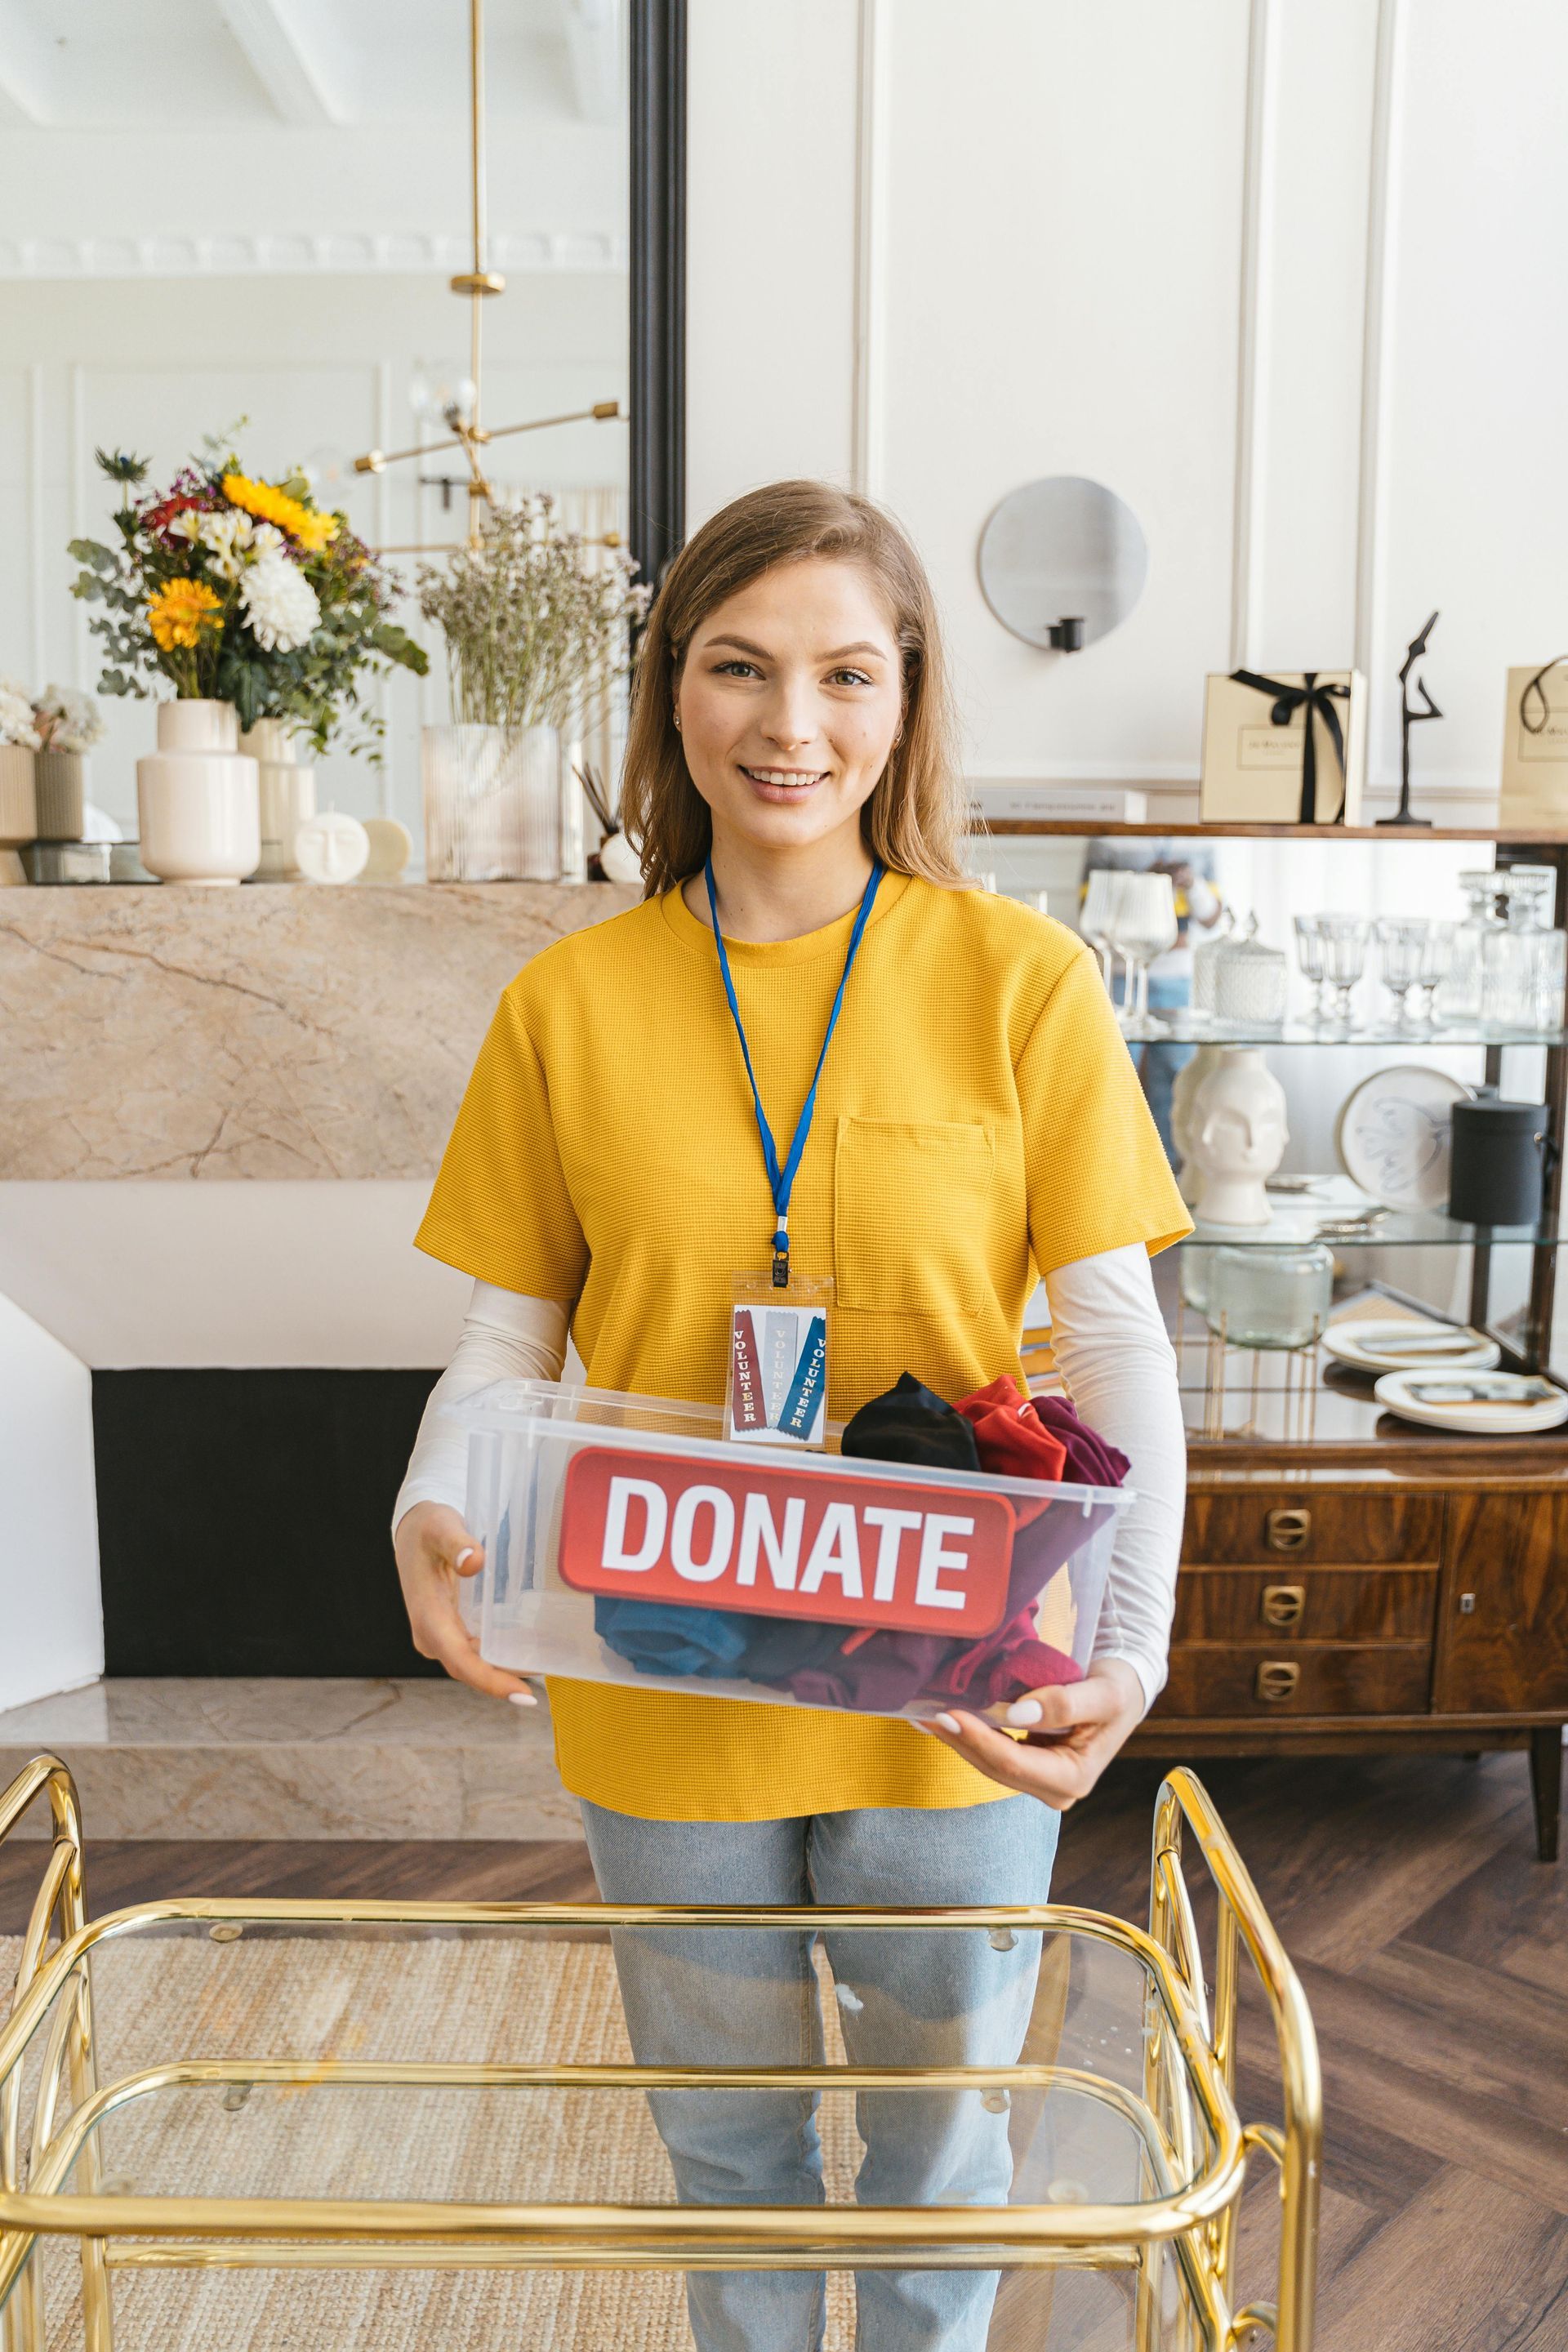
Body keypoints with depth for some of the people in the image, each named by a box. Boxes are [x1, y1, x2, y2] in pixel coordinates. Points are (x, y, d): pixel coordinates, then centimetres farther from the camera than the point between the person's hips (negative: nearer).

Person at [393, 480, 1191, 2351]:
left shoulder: (1019, 978, -9)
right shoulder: (569, 1002, -5)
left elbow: (1117, 1344, -8)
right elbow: (506, 1337, 0)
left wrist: (1130, 1647, -21)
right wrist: (433, 1516, -20)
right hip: (662, 1691, 1)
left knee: (941, 2135, 22)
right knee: (727, 2134, 23)